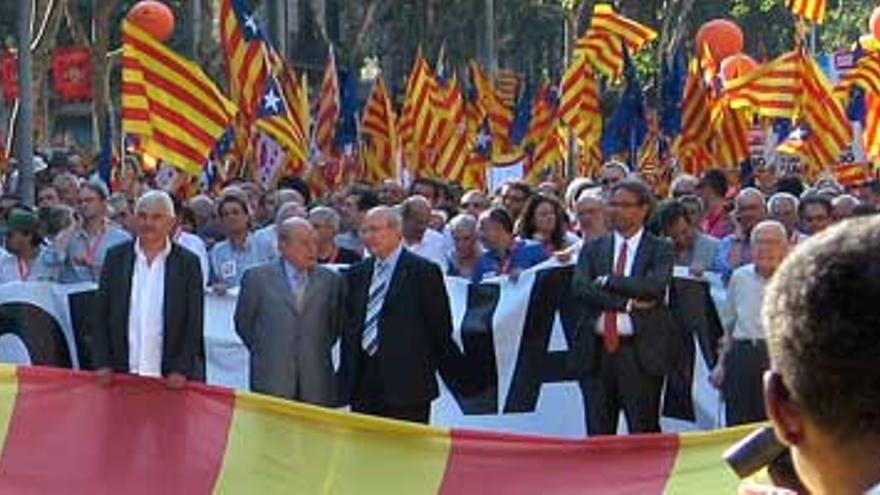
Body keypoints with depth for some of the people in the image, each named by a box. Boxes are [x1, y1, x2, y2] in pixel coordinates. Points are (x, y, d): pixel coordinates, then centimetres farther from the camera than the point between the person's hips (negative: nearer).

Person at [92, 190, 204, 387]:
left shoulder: (188, 262, 2)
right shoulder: (116, 256, 8)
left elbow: (194, 322, 0)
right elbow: (101, 314, 8)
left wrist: (182, 370, -8)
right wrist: (102, 363, 0)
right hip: (122, 373, 1)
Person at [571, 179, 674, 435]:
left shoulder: (660, 249, 4)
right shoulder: (593, 248, 13)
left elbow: (654, 287, -14)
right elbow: (579, 288, -3)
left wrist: (607, 281, -8)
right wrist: (626, 303, -13)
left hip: (640, 353, -3)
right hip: (597, 352, 3)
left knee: (644, 431, -2)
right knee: (598, 432, 6)